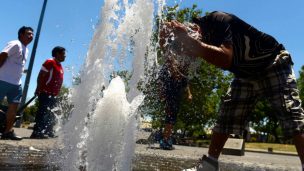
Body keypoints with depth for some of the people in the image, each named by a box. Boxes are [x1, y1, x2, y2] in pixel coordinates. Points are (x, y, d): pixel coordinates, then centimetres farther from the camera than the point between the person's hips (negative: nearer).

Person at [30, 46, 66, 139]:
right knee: (43, 112, -9)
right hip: (45, 93, -9)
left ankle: (49, 132, 20)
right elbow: (40, 76, -12)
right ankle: (37, 132, -6)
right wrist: (38, 89, -17)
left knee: (51, 115, 12)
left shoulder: (60, 66, 18)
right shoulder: (50, 62, -7)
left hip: (53, 95, 9)